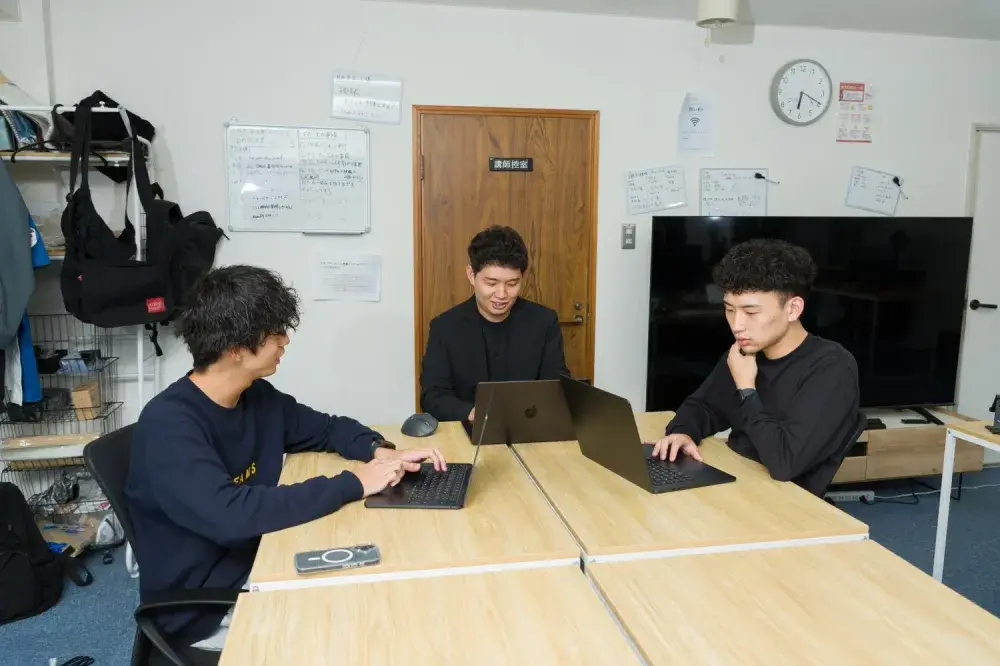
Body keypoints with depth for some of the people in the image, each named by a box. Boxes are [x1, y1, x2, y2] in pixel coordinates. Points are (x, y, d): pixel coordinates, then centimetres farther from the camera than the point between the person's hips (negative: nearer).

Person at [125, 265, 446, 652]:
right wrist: (353, 484, -30)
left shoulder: (259, 397, -2)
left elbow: (329, 428, 12)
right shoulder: (168, 424, -24)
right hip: (204, 610, -7)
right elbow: (230, 515, -37)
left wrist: (381, 452, -9)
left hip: (259, 569, 7)